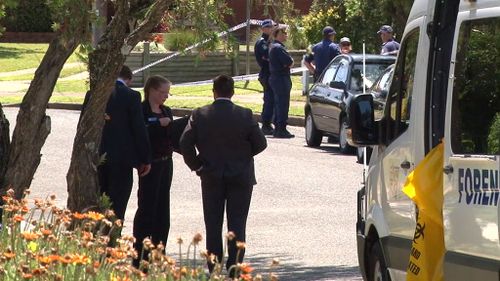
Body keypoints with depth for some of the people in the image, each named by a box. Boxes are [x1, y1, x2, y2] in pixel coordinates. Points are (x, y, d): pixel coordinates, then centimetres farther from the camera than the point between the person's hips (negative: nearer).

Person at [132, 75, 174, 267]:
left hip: (166, 163, 8)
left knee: (162, 209, 9)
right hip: (150, 164, -8)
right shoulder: (141, 111, -10)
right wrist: (159, 124, -24)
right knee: (147, 208, -7)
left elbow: (172, 137, 16)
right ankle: (140, 257, -4)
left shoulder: (167, 112, 14)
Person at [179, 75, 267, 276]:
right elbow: (260, 144, -5)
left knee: (213, 226, 9)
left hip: (211, 177, 1)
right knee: (237, 224, 4)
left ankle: (214, 269, 10)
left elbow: (185, 143, -10)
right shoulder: (245, 115, -10)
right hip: (241, 177, -1)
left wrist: (196, 165, 4)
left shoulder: (199, 115, -7)